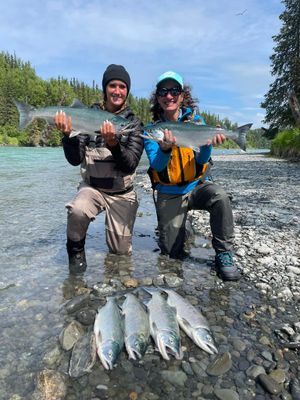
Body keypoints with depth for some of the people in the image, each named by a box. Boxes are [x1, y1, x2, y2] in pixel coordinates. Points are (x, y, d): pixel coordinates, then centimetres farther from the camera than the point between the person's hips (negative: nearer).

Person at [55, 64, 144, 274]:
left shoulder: (133, 122, -7)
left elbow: (131, 165, -17)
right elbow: (75, 159, -9)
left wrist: (113, 144, -35)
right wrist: (68, 133, -26)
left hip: (122, 193, 0)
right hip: (92, 187, 0)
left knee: (121, 252, 5)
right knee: (77, 210, -35)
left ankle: (118, 231, 40)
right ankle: (76, 249, -3)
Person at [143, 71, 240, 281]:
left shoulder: (196, 121, -3)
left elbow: (202, 159, -13)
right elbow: (156, 165, -18)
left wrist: (208, 142, -35)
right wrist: (165, 149, -40)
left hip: (197, 185, 0)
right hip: (169, 194, 0)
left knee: (220, 197, -35)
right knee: (171, 252, -1)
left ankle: (224, 254, -16)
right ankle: (180, 230, 34)